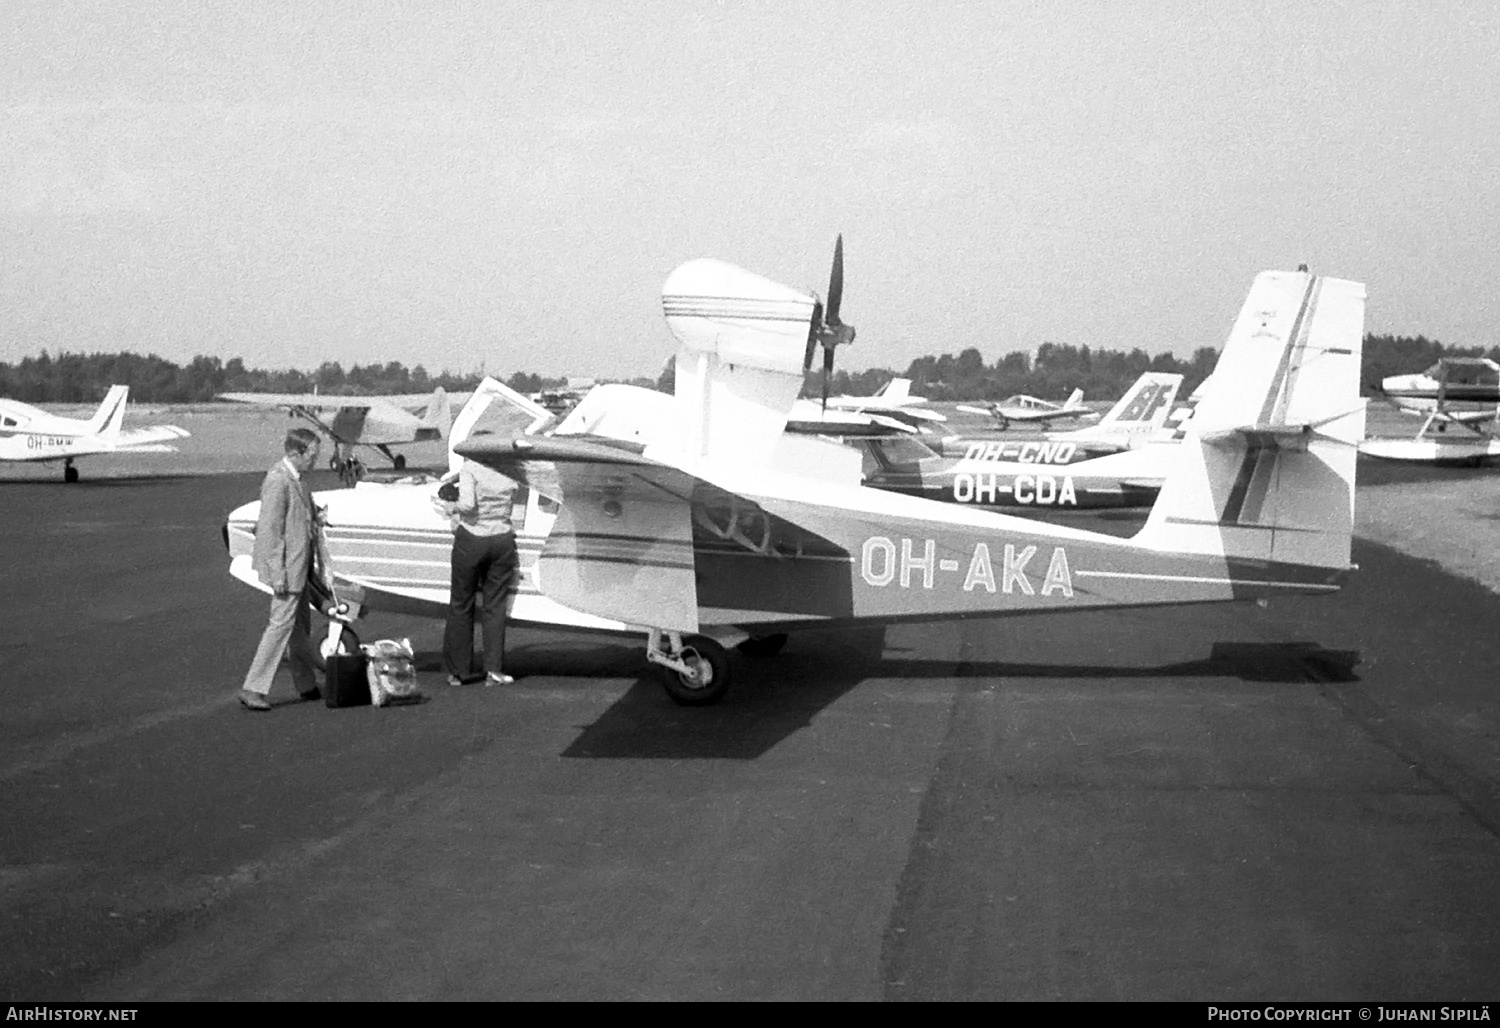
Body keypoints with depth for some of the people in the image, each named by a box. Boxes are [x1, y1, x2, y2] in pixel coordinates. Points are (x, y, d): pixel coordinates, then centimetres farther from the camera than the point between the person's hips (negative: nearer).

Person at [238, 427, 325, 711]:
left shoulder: (297, 479, 10)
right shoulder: (277, 481, -20)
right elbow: (269, 529, -22)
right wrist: (277, 575, -23)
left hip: (300, 565, 10)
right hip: (286, 565, -10)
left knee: (301, 623, 17)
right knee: (282, 623, -9)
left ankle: (307, 684, 27)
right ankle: (252, 689, -6)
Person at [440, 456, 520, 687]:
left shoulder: (470, 469, -12)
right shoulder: (510, 482, 3)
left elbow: (468, 505, -24)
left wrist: (453, 508, -2)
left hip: (471, 540, -3)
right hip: (502, 540, 3)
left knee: (461, 606, 11)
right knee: (495, 607, 9)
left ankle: (459, 670, 15)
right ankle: (494, 669, 2)